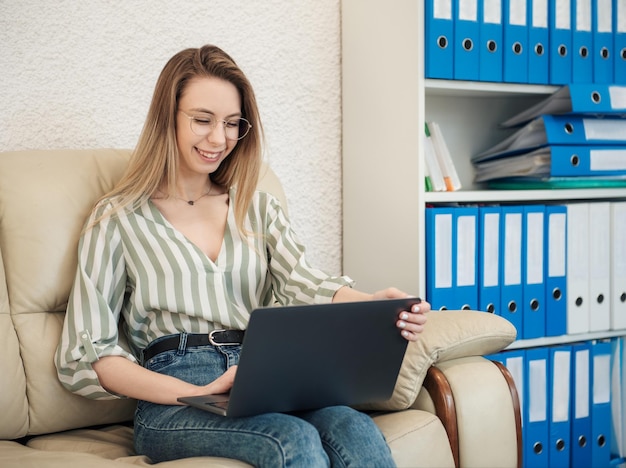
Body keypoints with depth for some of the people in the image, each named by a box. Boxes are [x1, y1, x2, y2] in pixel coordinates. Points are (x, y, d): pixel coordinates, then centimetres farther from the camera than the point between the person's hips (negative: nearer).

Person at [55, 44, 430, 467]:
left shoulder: (260, 208, 21)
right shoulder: (118, 219, 9)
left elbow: (305, 285, 3)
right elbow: (82, 358, 2)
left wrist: (378, 306, -21)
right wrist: (199, 394, -14)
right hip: (172, 400, -3)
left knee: (357, 431, -29)